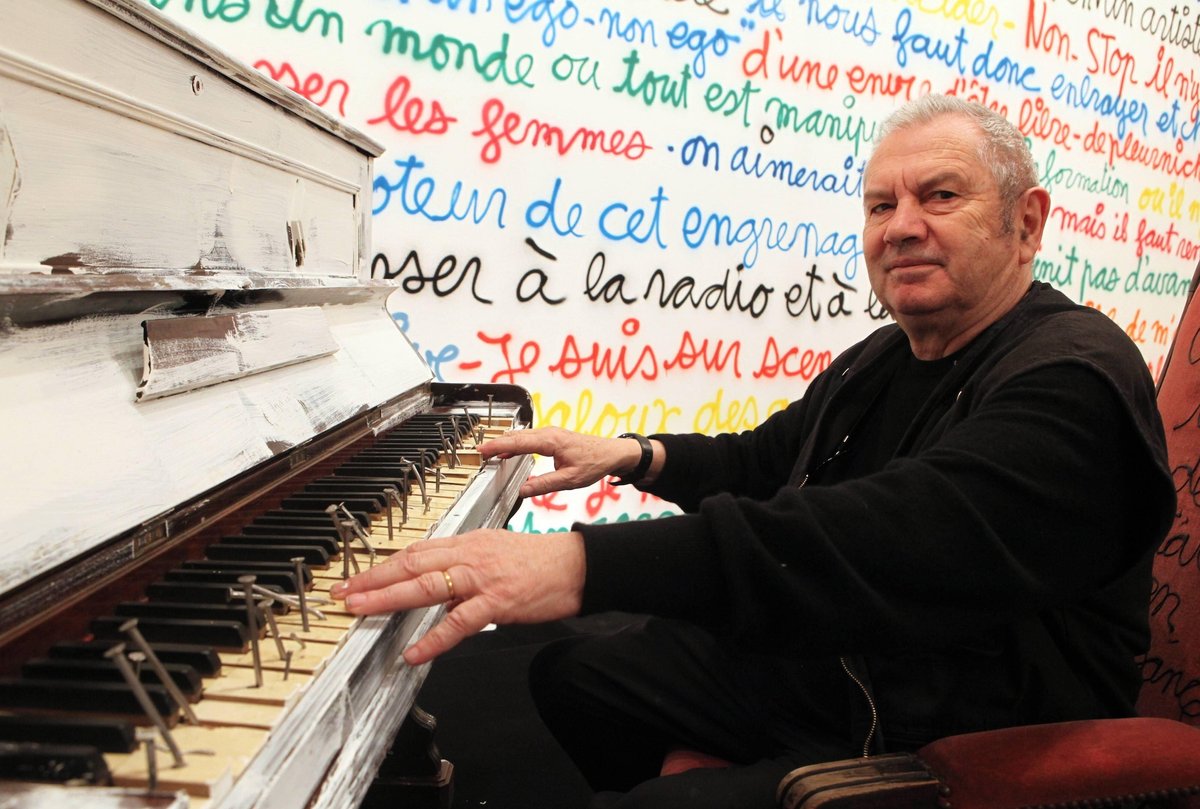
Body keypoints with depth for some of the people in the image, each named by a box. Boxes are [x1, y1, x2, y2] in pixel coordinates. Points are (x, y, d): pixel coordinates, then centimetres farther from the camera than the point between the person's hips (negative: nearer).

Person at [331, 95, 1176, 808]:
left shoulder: (1075, 378, -22)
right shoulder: (882, 361, 9)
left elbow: (899, 540, -39)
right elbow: (764, 461, 23)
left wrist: (586, 564, -47)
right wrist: (633, 455, 5)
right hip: (816, 659, 9)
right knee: (573, 672, 13)